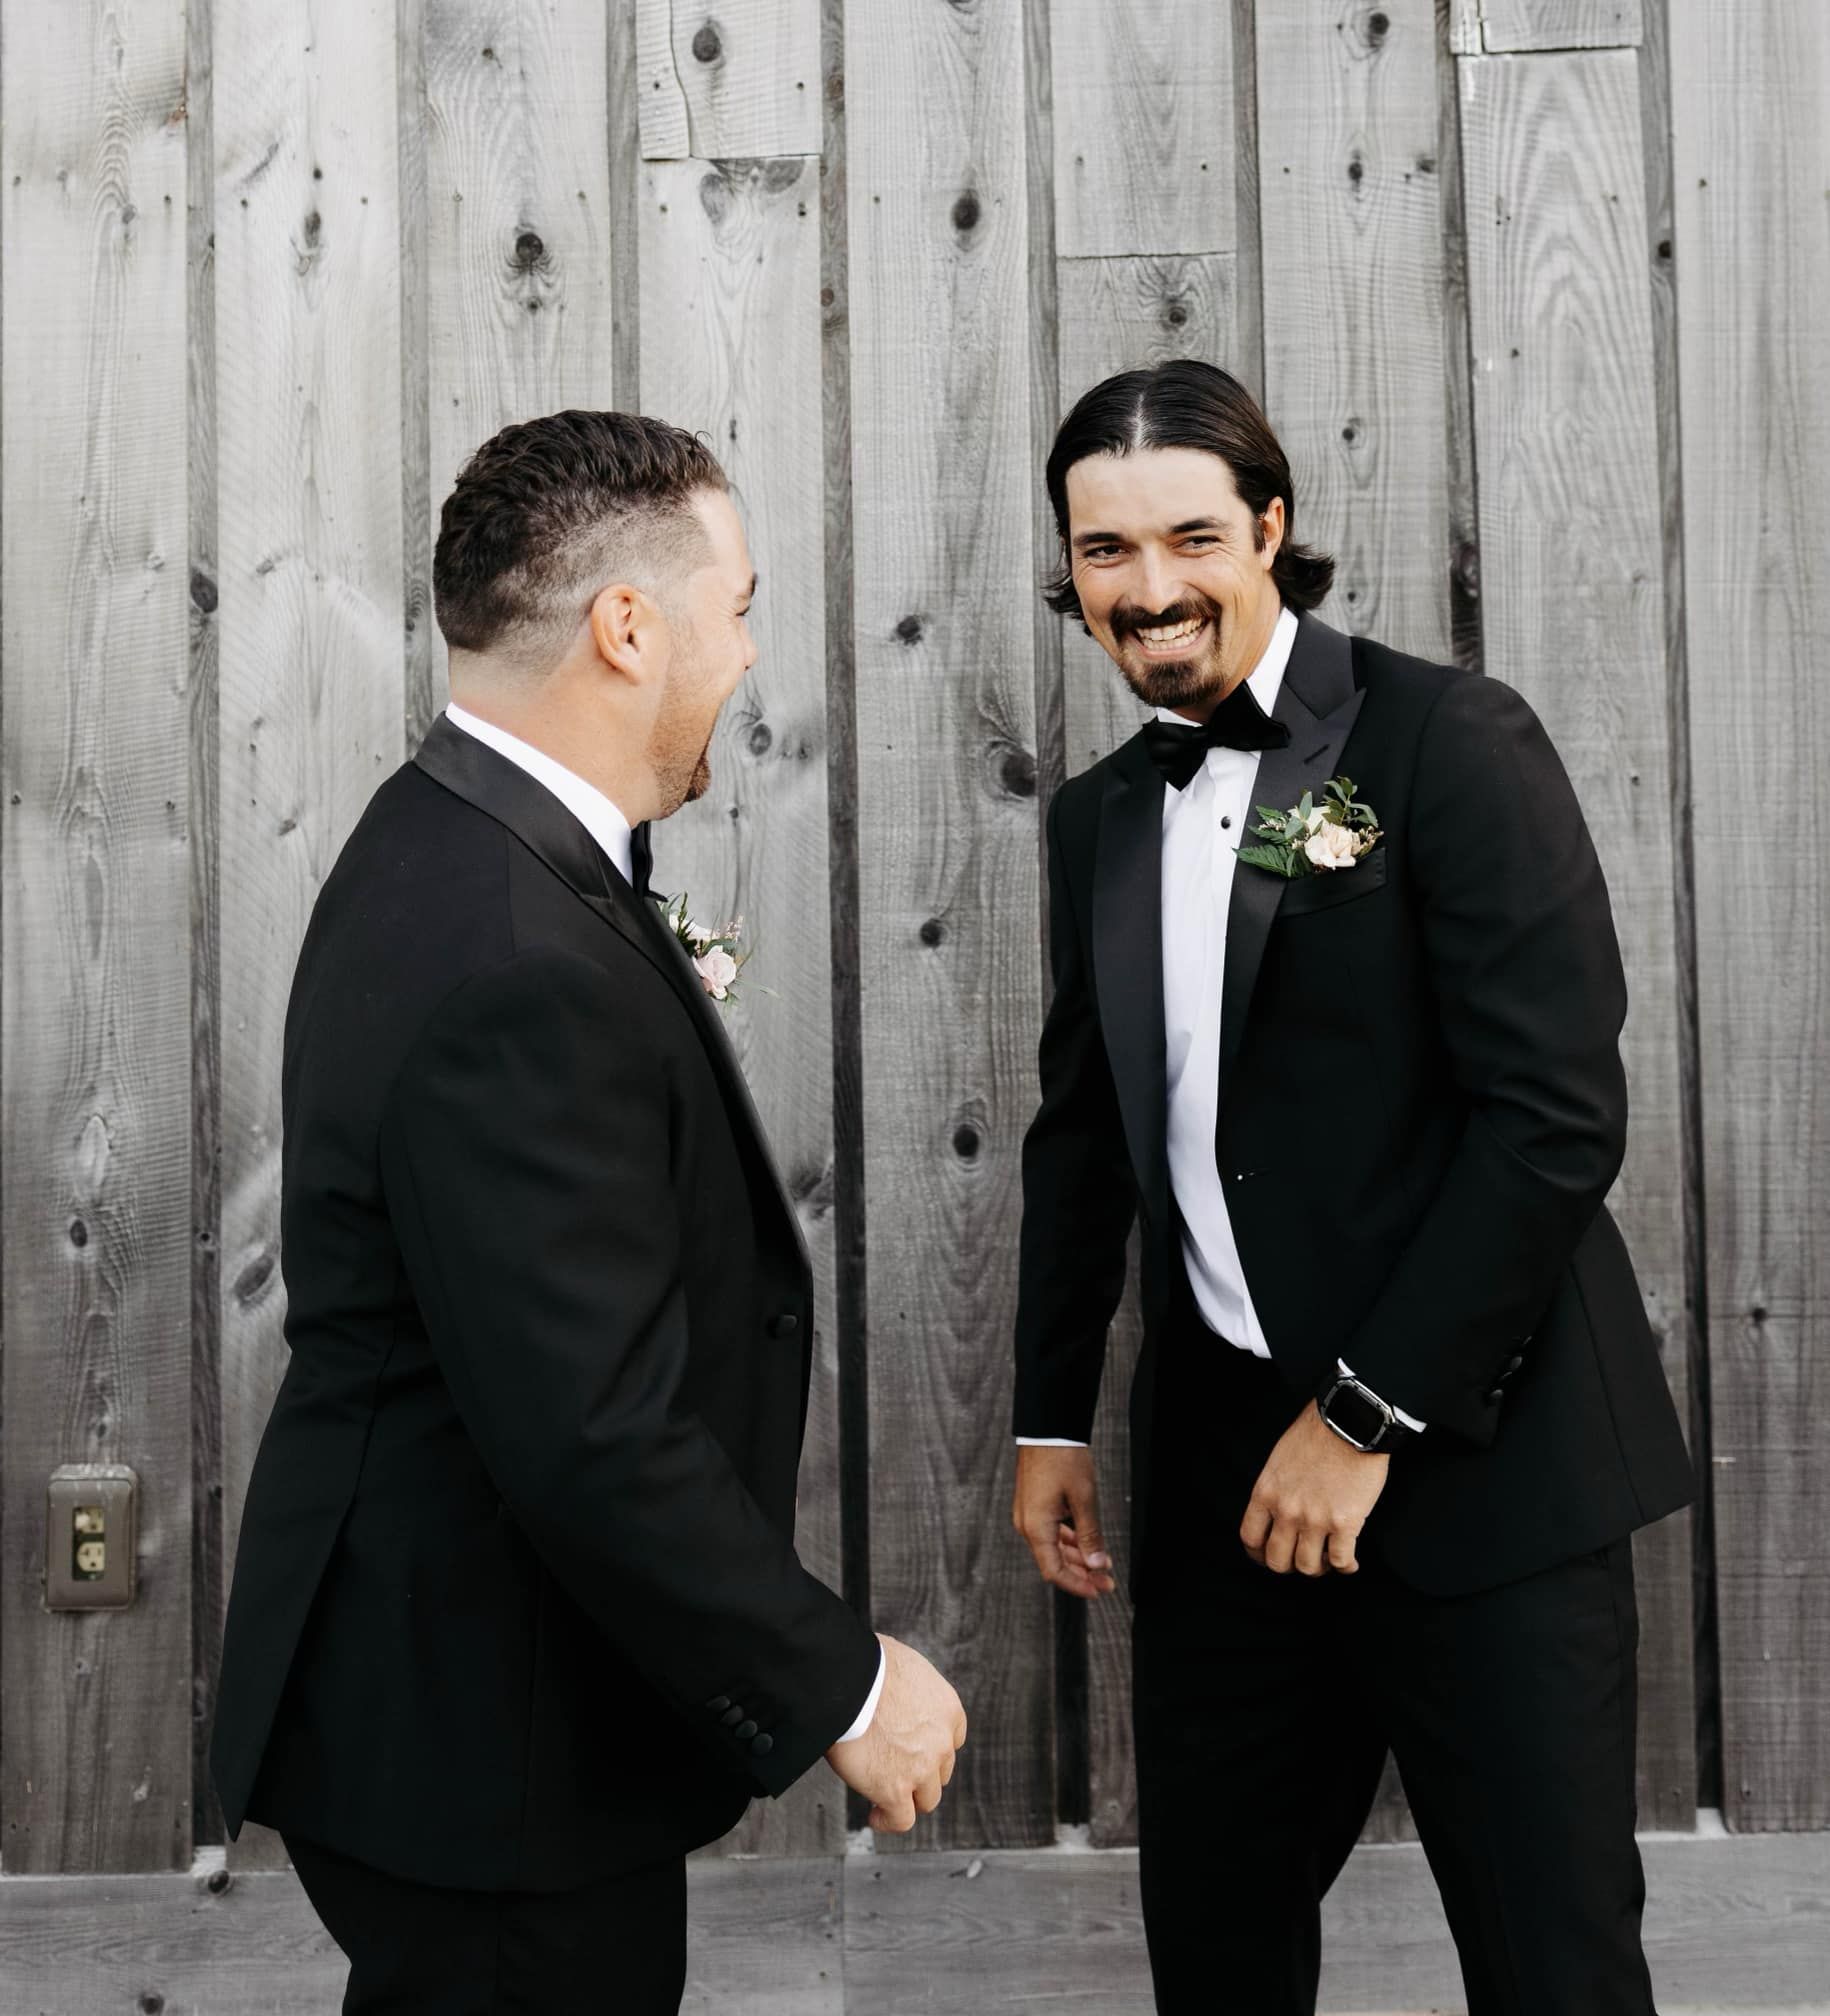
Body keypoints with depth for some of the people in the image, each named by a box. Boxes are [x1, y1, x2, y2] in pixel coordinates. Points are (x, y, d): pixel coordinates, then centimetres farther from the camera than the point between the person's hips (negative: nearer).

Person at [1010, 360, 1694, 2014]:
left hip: (1475, 1459, -5)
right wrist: (1052, 1419, 14)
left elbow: (1558, 1114, -15)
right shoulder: (1102, 818, 11)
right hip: (1221, 1470, 6)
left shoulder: (1451, 741, -9)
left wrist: (1370, 1416, -15)